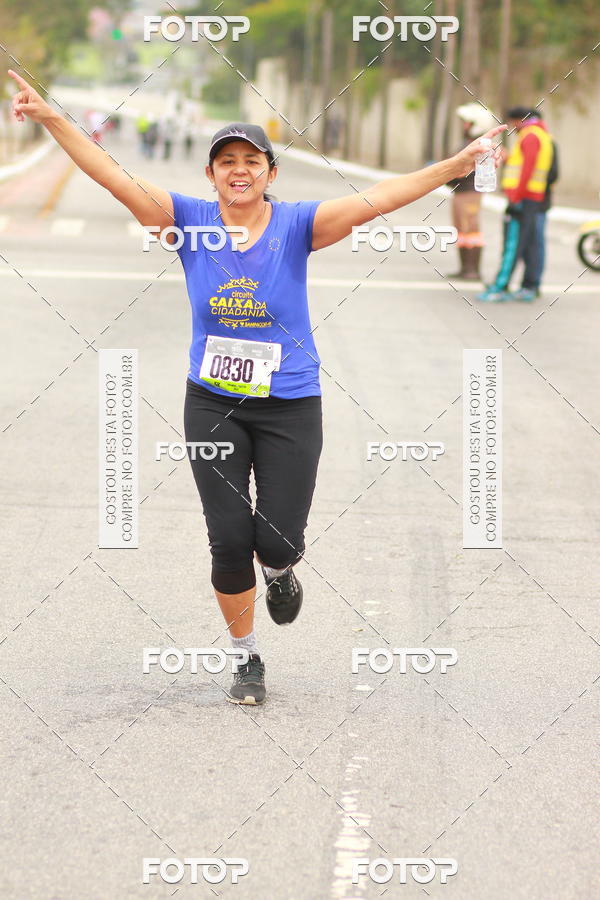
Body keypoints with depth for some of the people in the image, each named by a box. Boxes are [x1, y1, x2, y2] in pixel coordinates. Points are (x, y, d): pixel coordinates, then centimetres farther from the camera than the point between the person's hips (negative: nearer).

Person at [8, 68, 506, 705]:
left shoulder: (297, 224, -10)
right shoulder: (190, 221, -6)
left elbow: (375, 200, -21)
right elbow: (113, 177, -12)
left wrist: (454, 167, -33)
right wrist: (50, 118, -22)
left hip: (290, 406, -1)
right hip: (212, 405, 1)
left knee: (277, 541, -4)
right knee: (228, 542, 1)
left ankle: (278, 572, 35)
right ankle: (247, 660, 22)